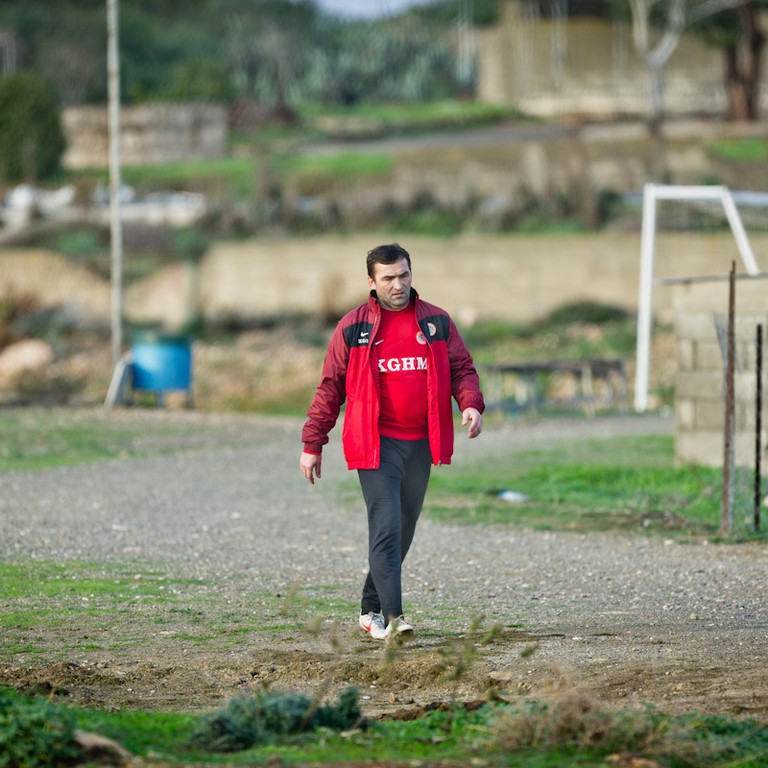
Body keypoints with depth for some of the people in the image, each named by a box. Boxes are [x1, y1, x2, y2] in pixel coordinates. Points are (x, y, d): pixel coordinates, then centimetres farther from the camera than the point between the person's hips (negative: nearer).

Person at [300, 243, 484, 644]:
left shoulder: (437, 322, 8)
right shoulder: (353, 328, 2)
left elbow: (462, 367, 10)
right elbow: (330, 387, 5)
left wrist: (471, 404, -12)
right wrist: (312, 445, 3)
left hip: (420, 444, 4)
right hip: (375, 443, -4)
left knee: (403, 531, 11)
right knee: (386, 527, -16)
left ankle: (371, 610, 25)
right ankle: (393, 617, -21)